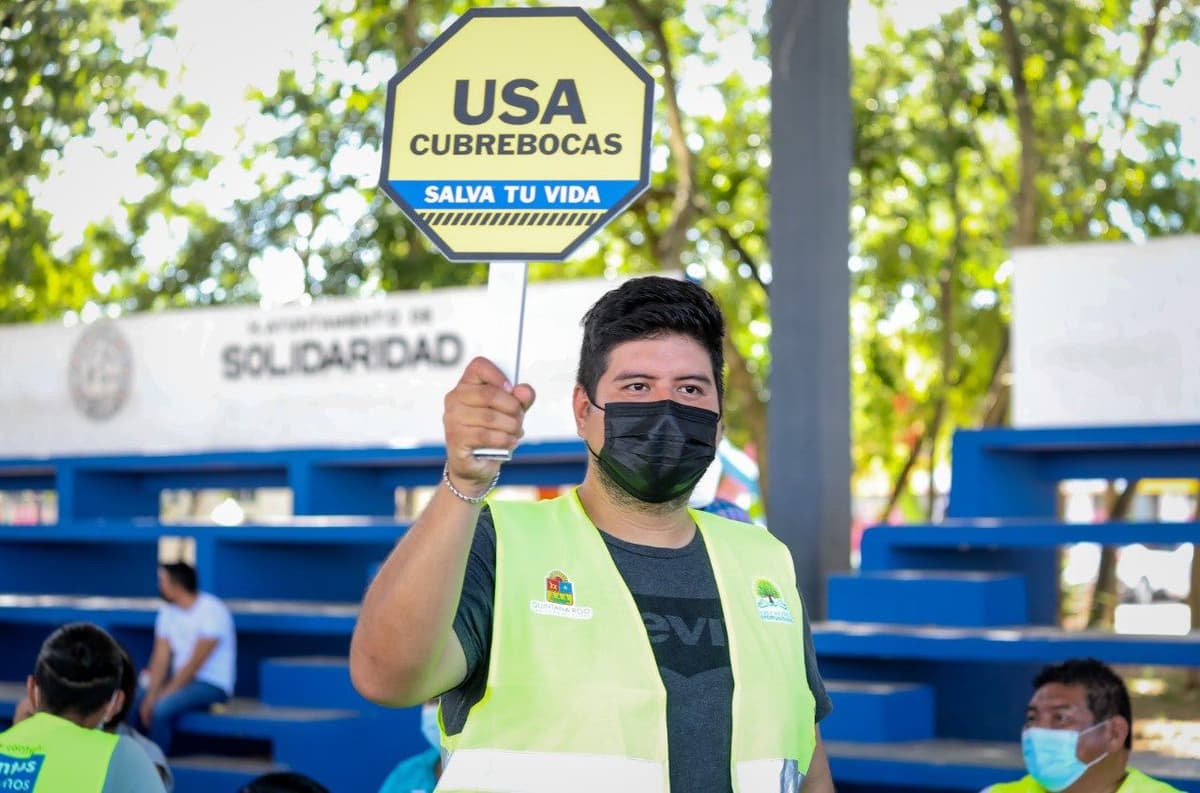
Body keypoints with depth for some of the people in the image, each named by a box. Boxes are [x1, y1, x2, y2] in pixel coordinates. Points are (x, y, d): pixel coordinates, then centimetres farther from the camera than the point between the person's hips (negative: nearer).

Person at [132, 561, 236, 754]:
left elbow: (195, 663, -21)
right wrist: (151, 696, -15)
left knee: (163, 708, -29)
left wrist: (166, 693, -19)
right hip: (180, 678, 7)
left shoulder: (212, 611, -20)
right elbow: (160, 660, -2)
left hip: (212, 685, -7)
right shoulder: (168, 612, 2)